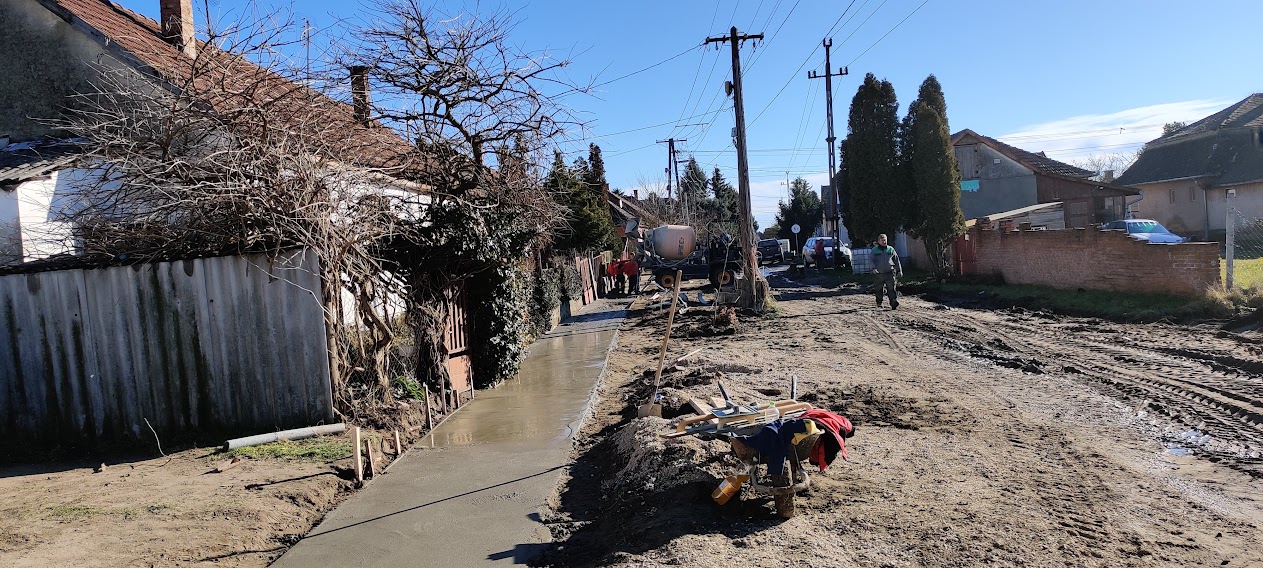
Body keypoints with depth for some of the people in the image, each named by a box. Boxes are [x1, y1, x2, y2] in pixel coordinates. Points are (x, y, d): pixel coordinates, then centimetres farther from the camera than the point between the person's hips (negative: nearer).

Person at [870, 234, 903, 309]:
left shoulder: (891, 249, 10)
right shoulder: (874, 250, 6)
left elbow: (896, 260, 14)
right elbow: (871, 260, -2)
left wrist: (899, 271, 12)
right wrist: (874, 268, -20)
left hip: (890, 273, 0)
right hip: (878, 274, 0)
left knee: (891, 289, -10)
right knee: (878, 289, 10)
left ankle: (894, 304, -14)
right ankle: (879, 303, 29)